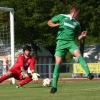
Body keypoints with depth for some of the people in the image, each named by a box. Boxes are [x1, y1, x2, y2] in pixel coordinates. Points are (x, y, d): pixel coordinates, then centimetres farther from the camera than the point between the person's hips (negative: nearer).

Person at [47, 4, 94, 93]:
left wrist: (82, 36, -4)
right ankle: (54, 85, 2)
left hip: (71, 42, 2)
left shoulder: (77, 23, 14)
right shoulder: (62, 17, 6)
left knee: (78, 54, -26)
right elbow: (49, 22, 11)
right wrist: (54, 25, -11)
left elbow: (78, 37, 19)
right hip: (61, 42, -2)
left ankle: (88, 74, -39)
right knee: (58, 63, -6)